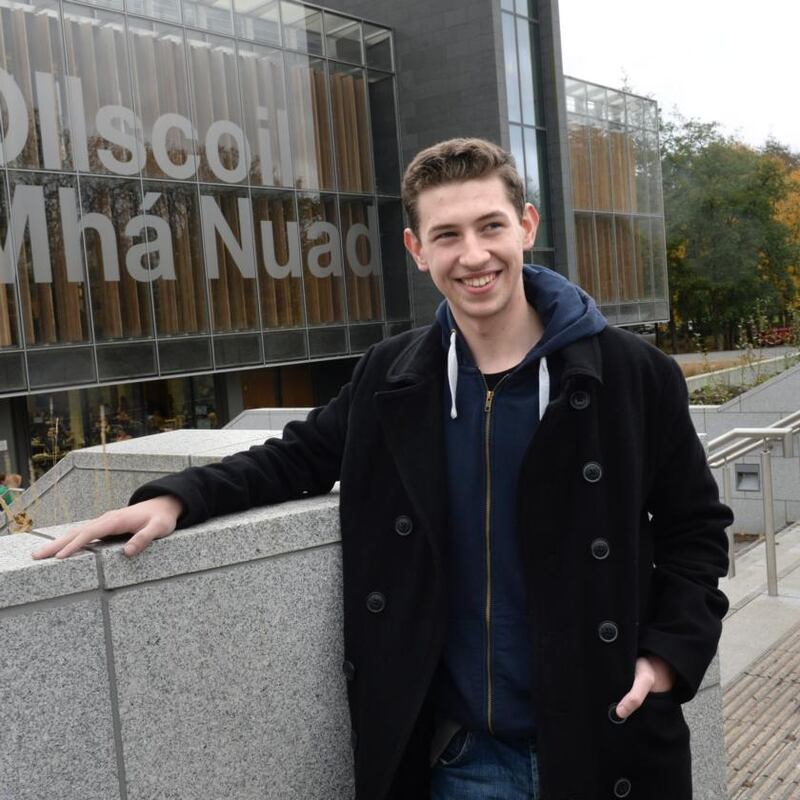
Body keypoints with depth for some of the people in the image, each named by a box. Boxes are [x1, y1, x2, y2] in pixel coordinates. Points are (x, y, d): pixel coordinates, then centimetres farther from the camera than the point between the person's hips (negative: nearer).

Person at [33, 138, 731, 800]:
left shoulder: (632, 374, -9)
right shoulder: (389, 380, -2)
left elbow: (695, 528, 0)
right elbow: (299, 458, 10)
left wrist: (668, 653, -12)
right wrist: (177, 498, -6)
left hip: (604, 742, -1)